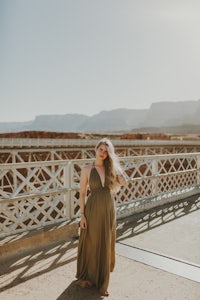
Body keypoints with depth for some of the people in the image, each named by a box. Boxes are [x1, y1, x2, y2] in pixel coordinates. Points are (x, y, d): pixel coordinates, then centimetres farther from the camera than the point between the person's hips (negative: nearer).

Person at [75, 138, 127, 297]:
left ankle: (102, 280, 32)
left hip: (109, 209, 3)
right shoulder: (87, 169, -7)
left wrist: (113, 162, -10)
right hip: (93, 209, -3)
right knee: (91, 243, 11)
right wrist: (82, 214, -9)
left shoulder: (110, 167, 2)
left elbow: (123, 182, -11)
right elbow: (82, 192, -5)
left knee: (106, 244, 13)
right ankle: (87, 276, 37)